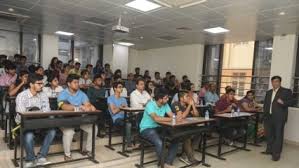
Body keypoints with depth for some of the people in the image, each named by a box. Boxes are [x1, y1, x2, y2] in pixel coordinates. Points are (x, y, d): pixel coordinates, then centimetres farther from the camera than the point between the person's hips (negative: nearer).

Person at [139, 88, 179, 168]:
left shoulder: (165, 104, 0)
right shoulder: (150, 105, -23)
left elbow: (172, 115, -7)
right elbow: (156, 118, -37)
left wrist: (176, 117, -32)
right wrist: (172, 119, -33)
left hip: (158, 128, 7)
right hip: (146, 129, -7)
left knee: (175, 139, -11)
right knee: (160, 143, -32)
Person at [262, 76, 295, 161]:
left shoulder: (286, 91, -1)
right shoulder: (268, 92, 16)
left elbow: (292, 101, -8)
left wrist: (283, 102, -25)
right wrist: (265, 112, 10)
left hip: (279, 118, -6)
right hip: (268, 117, 6)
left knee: (278, 135, -2)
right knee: (269, 134, 13)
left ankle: (276, 154, 4)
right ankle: (269, 150, 26)